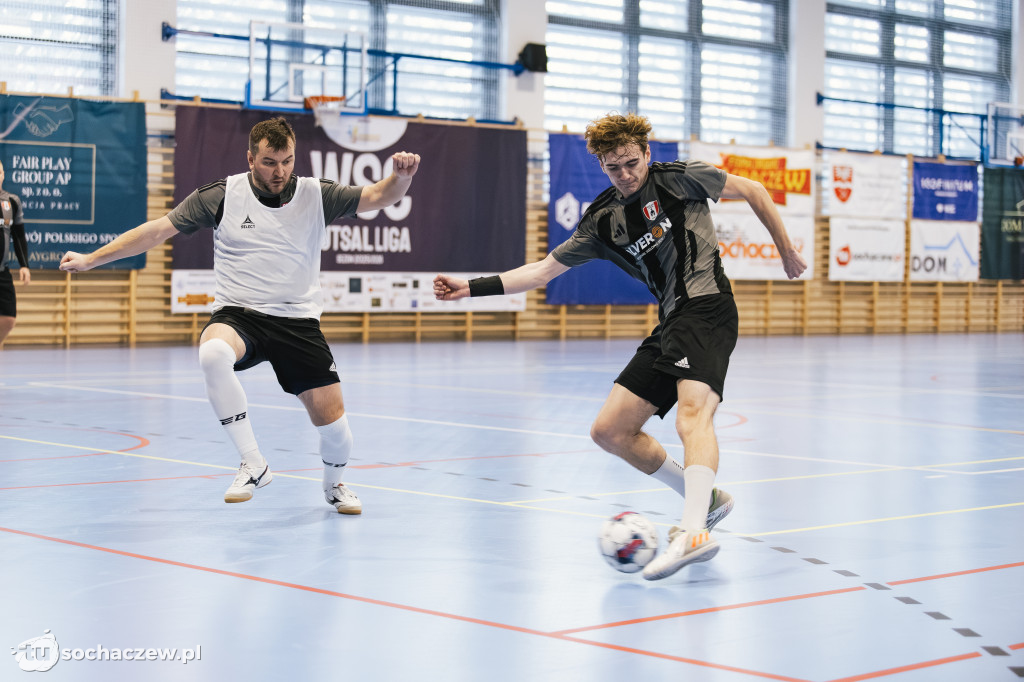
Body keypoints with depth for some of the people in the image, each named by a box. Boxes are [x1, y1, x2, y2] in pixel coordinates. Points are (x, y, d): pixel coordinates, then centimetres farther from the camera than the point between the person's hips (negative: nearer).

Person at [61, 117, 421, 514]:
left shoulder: (316, 195, 1)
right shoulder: (221, 196, -2)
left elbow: (379, 197, -3)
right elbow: (157, 230, 0)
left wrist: (400, 176, -27)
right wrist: (91, 259, -3)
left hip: (299, 321, 1)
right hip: (239, 316, -1)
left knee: (333, 422, -6)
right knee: (213, 353, -37)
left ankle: (333, 483, 31)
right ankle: (253, 464, -24)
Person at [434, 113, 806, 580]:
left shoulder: (678, 178, 0)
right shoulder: (602, 220, 13)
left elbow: (753, 191, 10)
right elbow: (544, 269, 15)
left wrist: (786, 251, 12)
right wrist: (472, 288, 8)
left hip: (706, 308, -7)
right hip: (670, 323, 7)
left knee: (692, 414, -30)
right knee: (610, 430, 3)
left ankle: (693, 532, -46)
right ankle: (705, 498, 14)